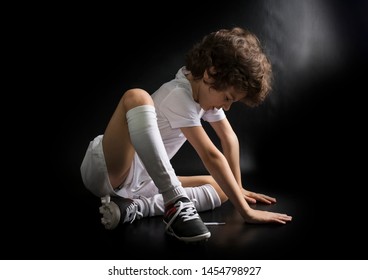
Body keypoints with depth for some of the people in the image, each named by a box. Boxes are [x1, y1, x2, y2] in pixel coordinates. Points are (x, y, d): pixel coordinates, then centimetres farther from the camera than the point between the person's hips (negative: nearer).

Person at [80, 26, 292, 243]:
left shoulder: (206, 91, 4)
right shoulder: (179, 96, -23)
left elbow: (230, 139, 11)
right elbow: (211, 156, -26)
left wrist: (237, 189, 12)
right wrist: (246, 211, -24)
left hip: (139, 182, 9)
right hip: (105, 170, -9)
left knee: (219, 188, -2)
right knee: (137, 97, -36)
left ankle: (133, 208, -13)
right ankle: (175, 203, -36)